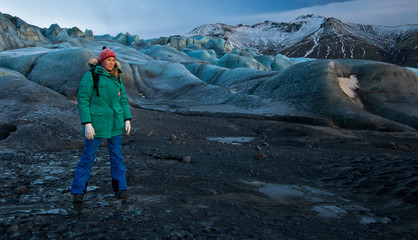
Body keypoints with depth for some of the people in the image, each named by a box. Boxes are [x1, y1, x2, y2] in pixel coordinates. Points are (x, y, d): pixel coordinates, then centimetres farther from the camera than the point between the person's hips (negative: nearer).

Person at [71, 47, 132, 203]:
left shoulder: (116, 78, 8)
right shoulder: (90, 76, -9)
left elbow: (123, 99, 12)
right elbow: (83, 100, -12)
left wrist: (127, 120, 4)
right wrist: (87, 124, -18)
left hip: (114, 122, 5)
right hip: (96, 121, -4)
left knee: (116, 155, 7)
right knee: (88, 156, 1)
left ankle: (120, 187, 20)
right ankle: (78, 191, 15)